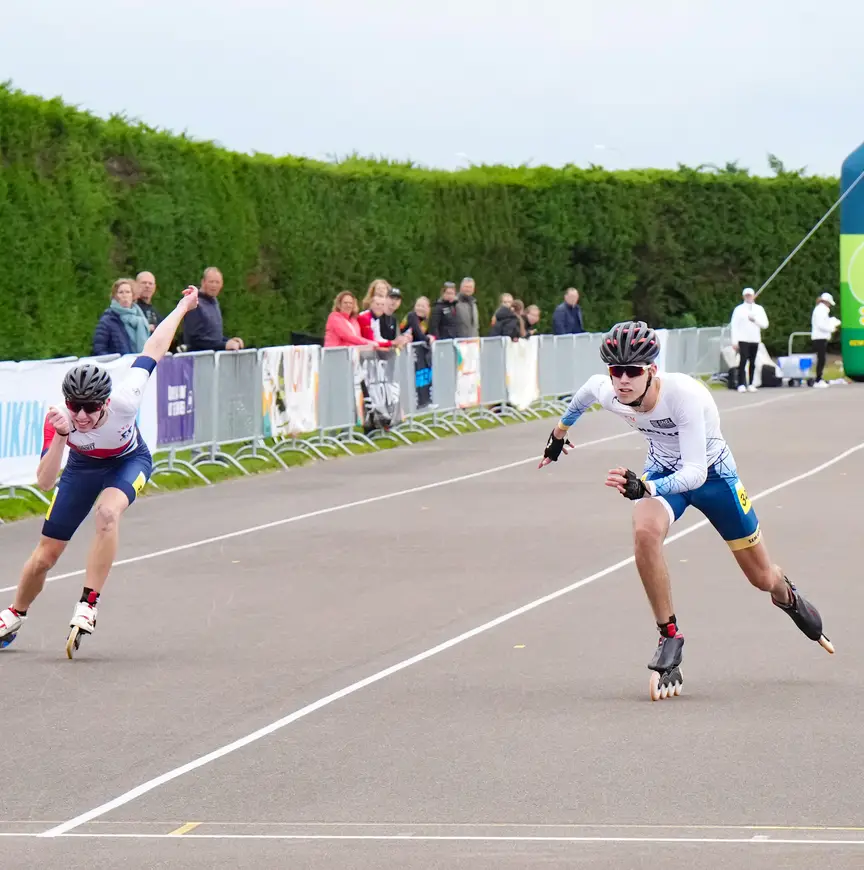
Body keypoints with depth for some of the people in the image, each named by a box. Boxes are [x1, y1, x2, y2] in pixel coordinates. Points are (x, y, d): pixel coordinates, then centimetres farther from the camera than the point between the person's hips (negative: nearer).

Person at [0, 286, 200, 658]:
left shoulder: (124, 399, -38)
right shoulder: (58, 419, -35)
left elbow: (154, 348, -22)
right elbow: (45, 482, -41)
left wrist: (183, 306, -8)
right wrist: (61, 436, -56)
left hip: (129, 461, -1)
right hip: (84, 465, 2)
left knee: (107, 512, -35)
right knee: (45, 556, 5)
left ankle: (87, 606, -29)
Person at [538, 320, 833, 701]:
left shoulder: (684, 394, -38)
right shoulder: (609, 395, -24)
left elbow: (694, 473, -42)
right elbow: (589, 386, 3)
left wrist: (645, 488, -59)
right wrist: (559, 431, 18)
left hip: (711, 473, -2)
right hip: (662, 471, 3)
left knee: (763, 577, 10)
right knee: (645, 532, -33)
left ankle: (788, 598, 50)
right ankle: (669, 637, -18)